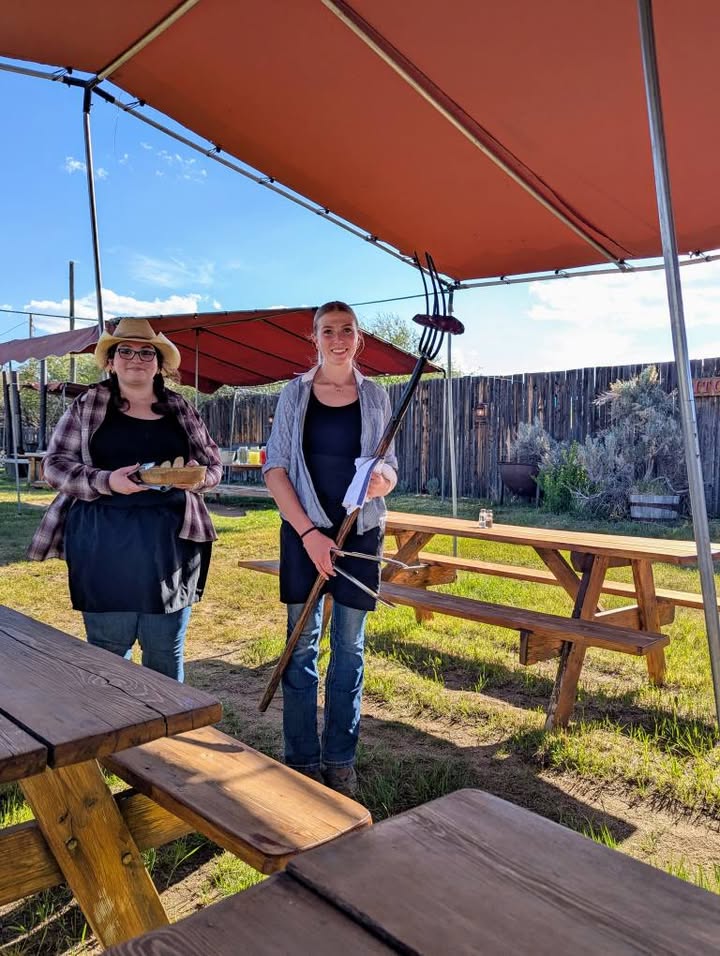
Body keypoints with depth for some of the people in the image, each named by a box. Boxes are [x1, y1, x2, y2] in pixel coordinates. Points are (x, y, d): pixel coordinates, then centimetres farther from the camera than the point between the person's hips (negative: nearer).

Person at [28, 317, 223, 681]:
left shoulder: (180, 409, 11)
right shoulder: (87, 406, 5)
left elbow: (213, 463, 15)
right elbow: (55, 464, 1)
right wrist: (106, 481, -16)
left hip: (170, 542, 2)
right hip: (105, 544, -1)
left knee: (167, 651, 10)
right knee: (108, 651, 6)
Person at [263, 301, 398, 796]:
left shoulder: (375, 396, 5)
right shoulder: (295, 394, 1)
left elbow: (390, 466, 7)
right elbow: (275, 468, -3)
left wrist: (383, 480, -18)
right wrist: (308, 532, -12)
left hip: (361, 531, 1)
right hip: (304, 531, -1)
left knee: (350, 647, 8)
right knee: (302, 643, 4)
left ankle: (341, 760, 22)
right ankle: (303, 760, 18)